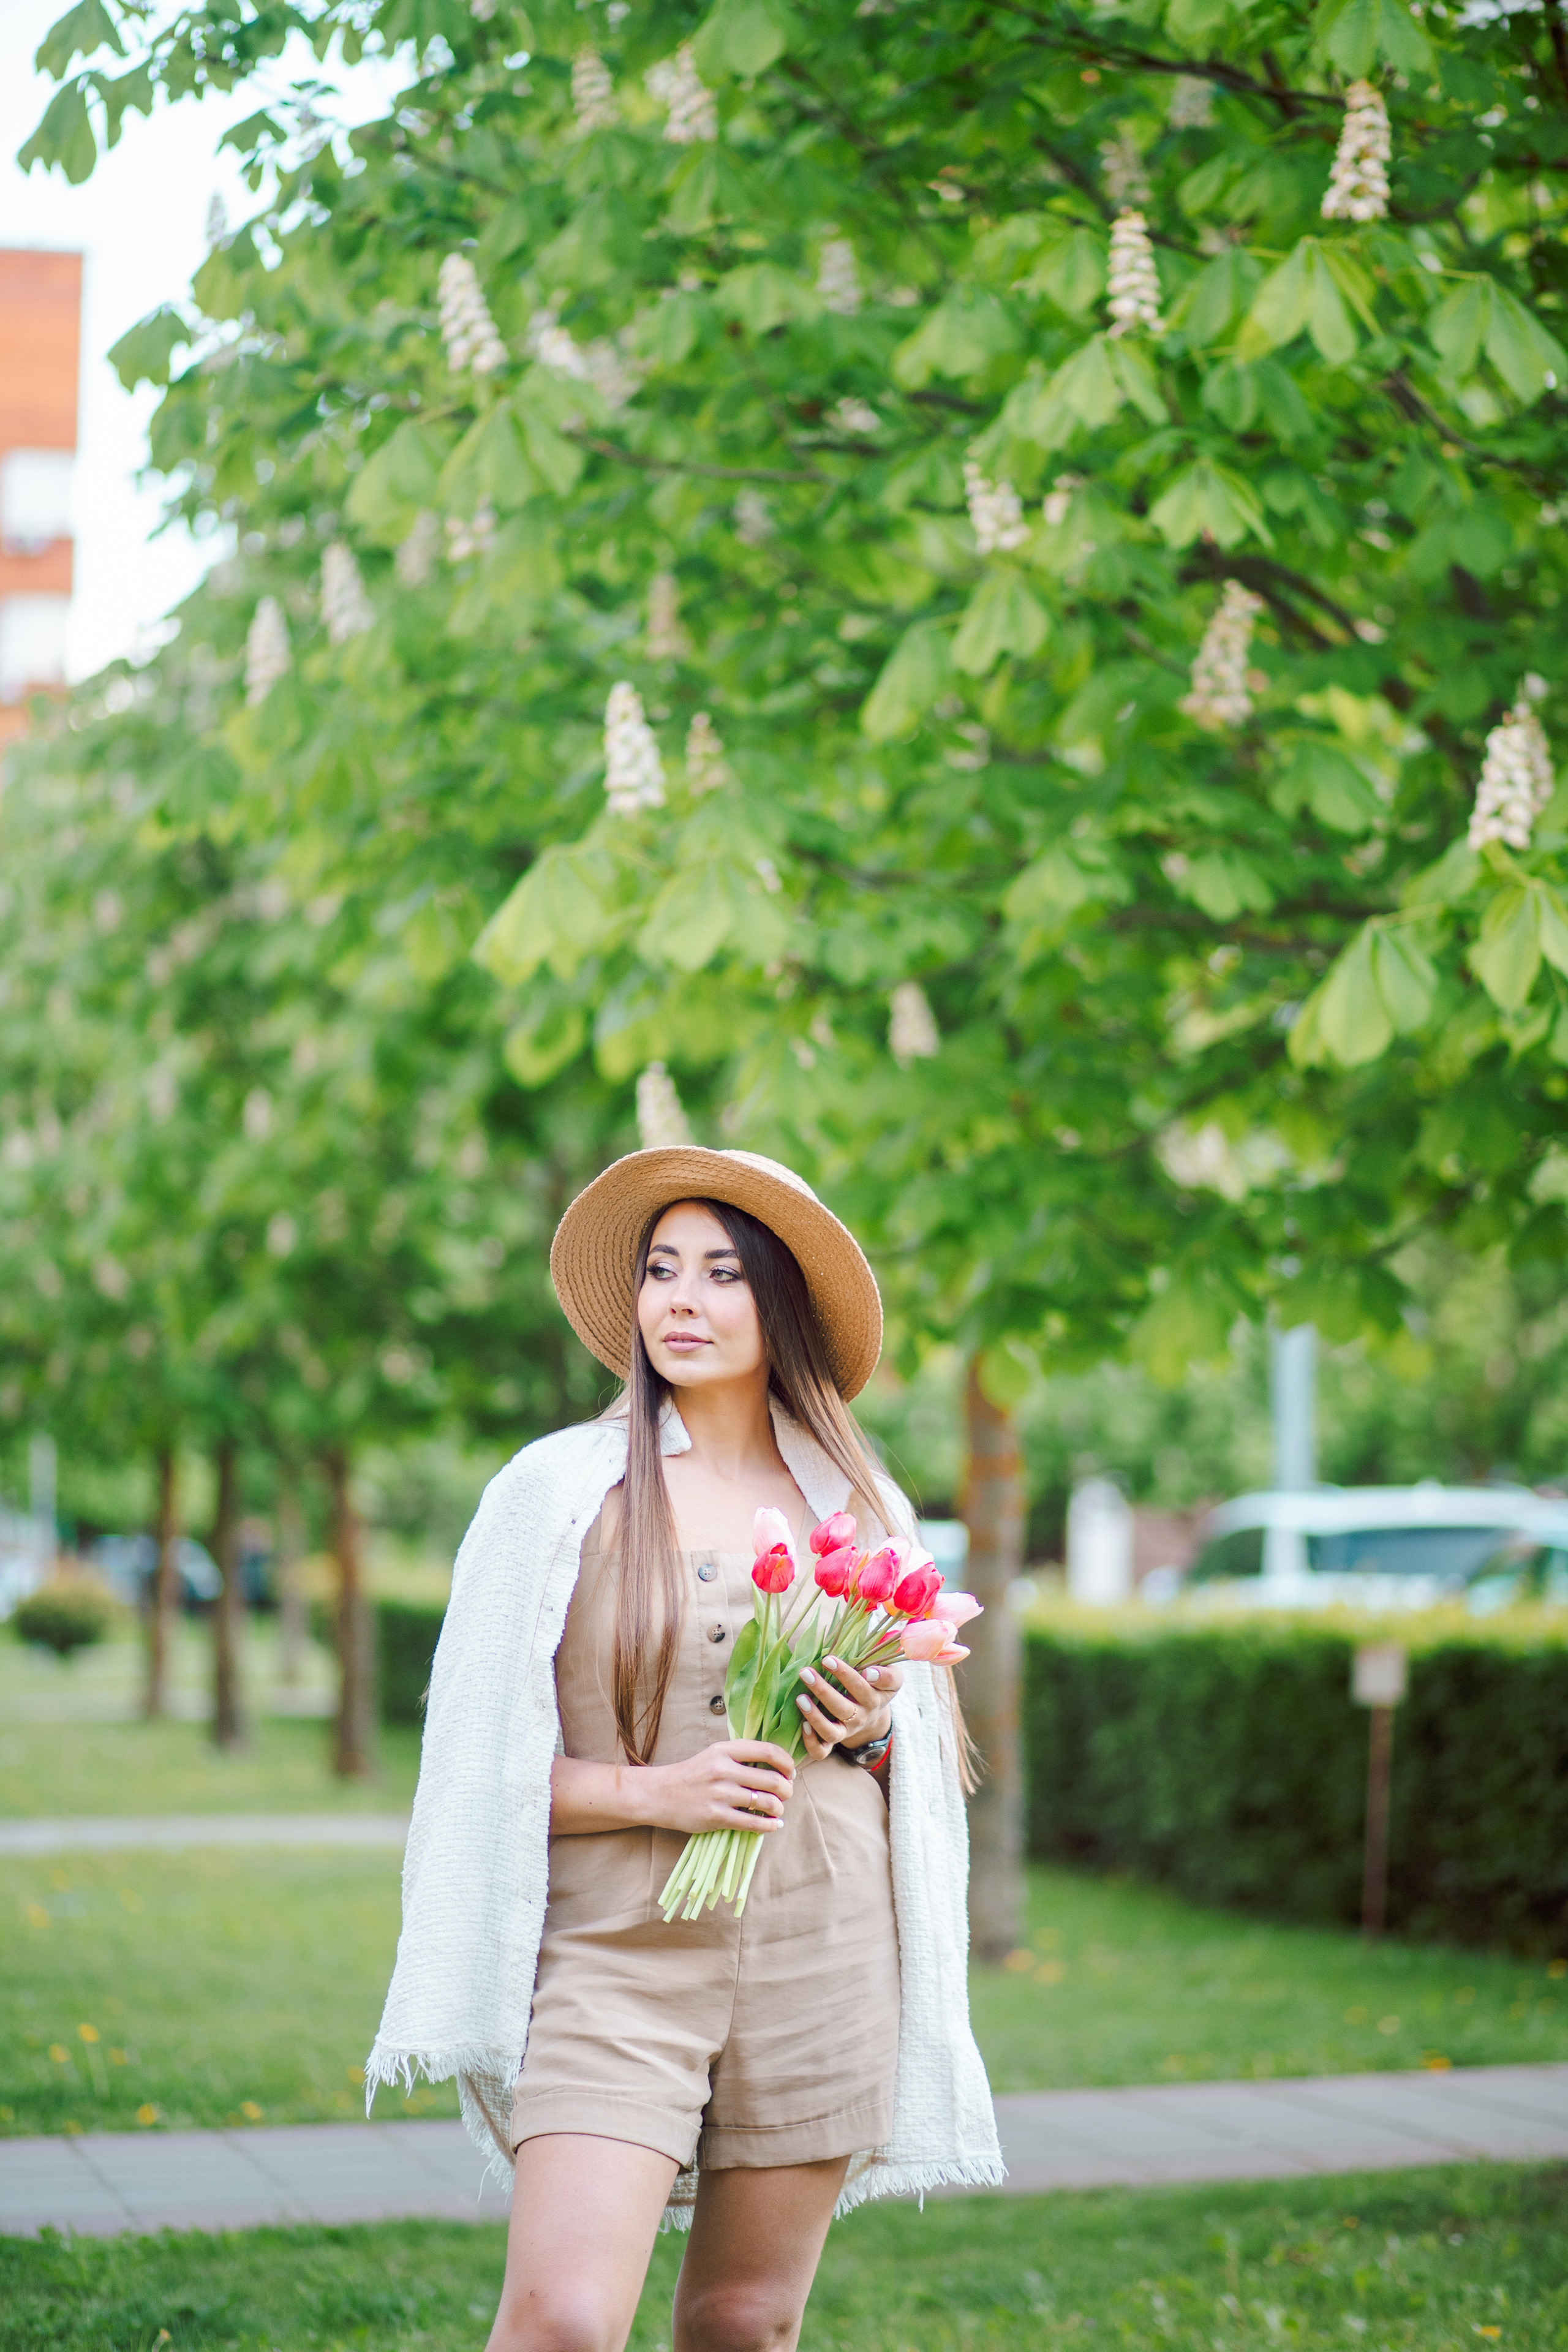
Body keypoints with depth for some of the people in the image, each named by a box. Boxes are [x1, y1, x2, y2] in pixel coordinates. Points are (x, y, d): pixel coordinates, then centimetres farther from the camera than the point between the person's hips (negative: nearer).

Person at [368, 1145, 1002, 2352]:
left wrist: (875, 1734, -2)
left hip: (823, 1961, 3)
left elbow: (928, 1753, 20)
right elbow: (480, 1760, 0)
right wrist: (650, 1791, -14)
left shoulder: (863, 1507, 10)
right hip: (615, 1949, -3)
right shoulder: (559, 1488, 2)